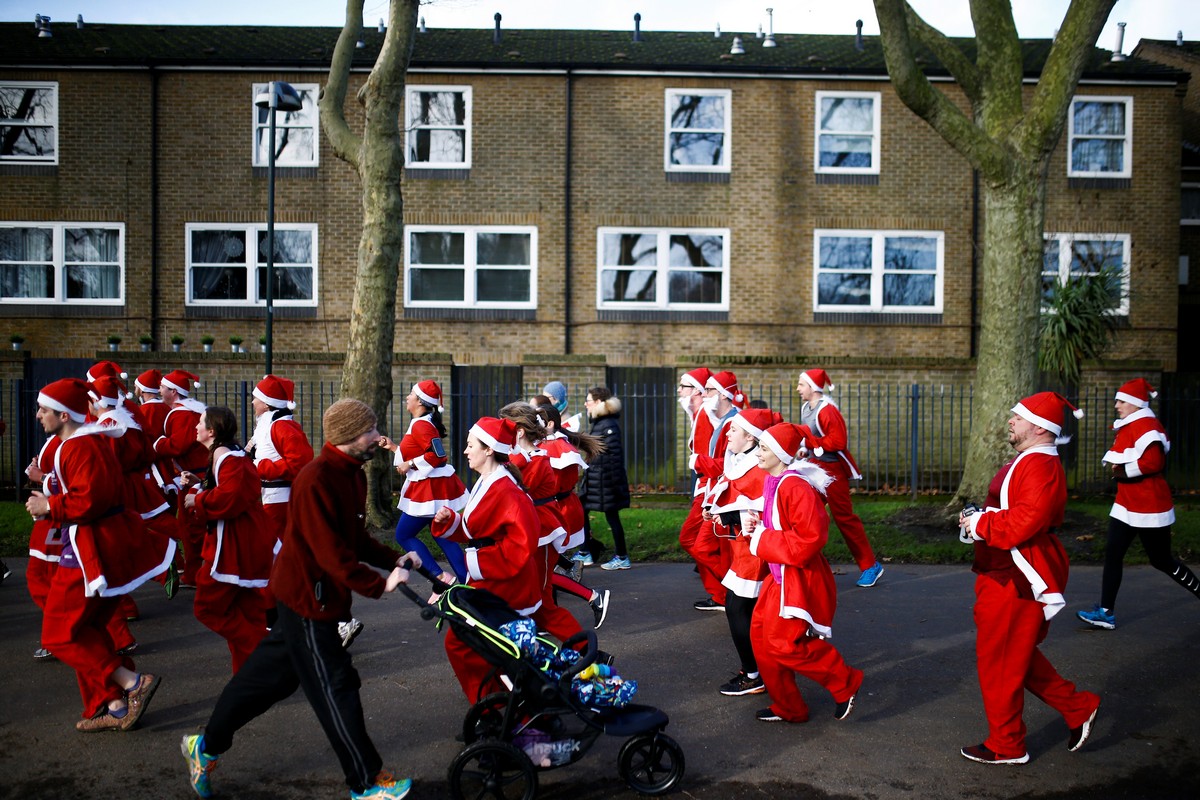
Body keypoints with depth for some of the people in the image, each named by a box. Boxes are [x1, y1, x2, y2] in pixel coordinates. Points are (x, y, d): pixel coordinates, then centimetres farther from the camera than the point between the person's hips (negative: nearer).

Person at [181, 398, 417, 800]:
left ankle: (206, 746, 36)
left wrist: (393, 559, -1)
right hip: (309, 594, -10)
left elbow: (356, 539, 11)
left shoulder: (351, 474, 5)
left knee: (269, 674, 19)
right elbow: (330, 552, -28)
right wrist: (378, 585, -26)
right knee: (336, 687, 0)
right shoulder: (317, 479, -24)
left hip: (318, 593, 10)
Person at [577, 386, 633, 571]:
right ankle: (585, 552, 19)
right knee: (581, 510, 11)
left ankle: (622, 558, 10)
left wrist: (615, 483, -21)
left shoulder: (609, 425, -18)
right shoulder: (598, 423, 11)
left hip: (606, 479, -10)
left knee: (612, 516, -1)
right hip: (594, 478, 10)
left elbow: (614, 456, -21)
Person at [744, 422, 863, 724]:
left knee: (784, 642, -11)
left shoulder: (795, 488, -22)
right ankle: (788, 707, 24)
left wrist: (763, 540, -19)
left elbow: (809, 538, -28)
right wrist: (758, 525, 1)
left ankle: (845, 682, 9)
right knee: (762, 635, 10)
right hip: (780, 576, 10)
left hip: (800, 579, -10)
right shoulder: (772, 482, 8)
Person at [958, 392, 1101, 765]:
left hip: (1014, 582, -11)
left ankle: (1006, 745, 17)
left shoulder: (1040, 467, -21)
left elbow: (1022, 524, -31)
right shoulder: (1030, 462, 14)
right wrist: (979, 518, 5)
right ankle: (1078, 708, 30)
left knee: (999, 661, 2)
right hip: (1005, 574, 11)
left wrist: (979, 523, -17)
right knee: (1017, 656, 21)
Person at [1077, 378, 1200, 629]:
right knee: (1112, 554, 2)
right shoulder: (1127, 427, 13)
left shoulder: (1147, 426, -18)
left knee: (1161, 561, 5)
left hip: (1149, 506, -9)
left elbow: (1154, 462, -27)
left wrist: (1123, 470, -19)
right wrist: (1116, 466, 1)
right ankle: (1106, 612, 4)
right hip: (1127, 504, 9)